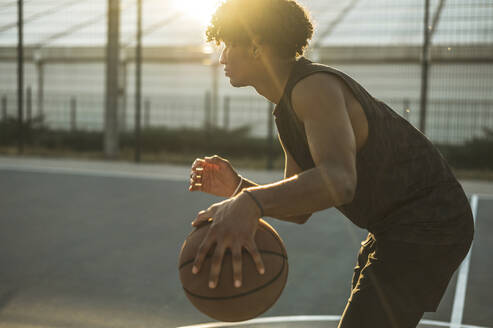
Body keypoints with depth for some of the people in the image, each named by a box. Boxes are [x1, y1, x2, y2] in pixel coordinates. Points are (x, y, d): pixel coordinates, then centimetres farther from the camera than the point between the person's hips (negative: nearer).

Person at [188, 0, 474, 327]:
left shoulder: (315, 86, -24)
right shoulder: (289, 115, 10)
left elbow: (338, 181, -43)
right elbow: (298, 210, 9)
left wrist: (250, 204, -61)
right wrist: (237, 186, -9)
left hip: (428, 224, -10)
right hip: (403, 226, 11)